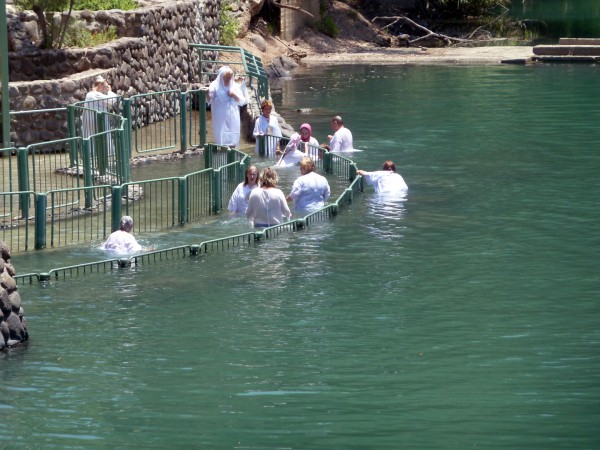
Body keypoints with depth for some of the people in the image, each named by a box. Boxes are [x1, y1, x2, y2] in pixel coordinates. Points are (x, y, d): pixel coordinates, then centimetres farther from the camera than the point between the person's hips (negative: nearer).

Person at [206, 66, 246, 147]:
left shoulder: (235, 86, 10)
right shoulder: (215, 86, -1)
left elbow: (242, 102, 9)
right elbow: (209, 100, -12)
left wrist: (235, 96, -8)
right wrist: (208, 94, -34)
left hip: (233, 119, 4)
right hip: (220, 119, -4)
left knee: (232, 144, 5)